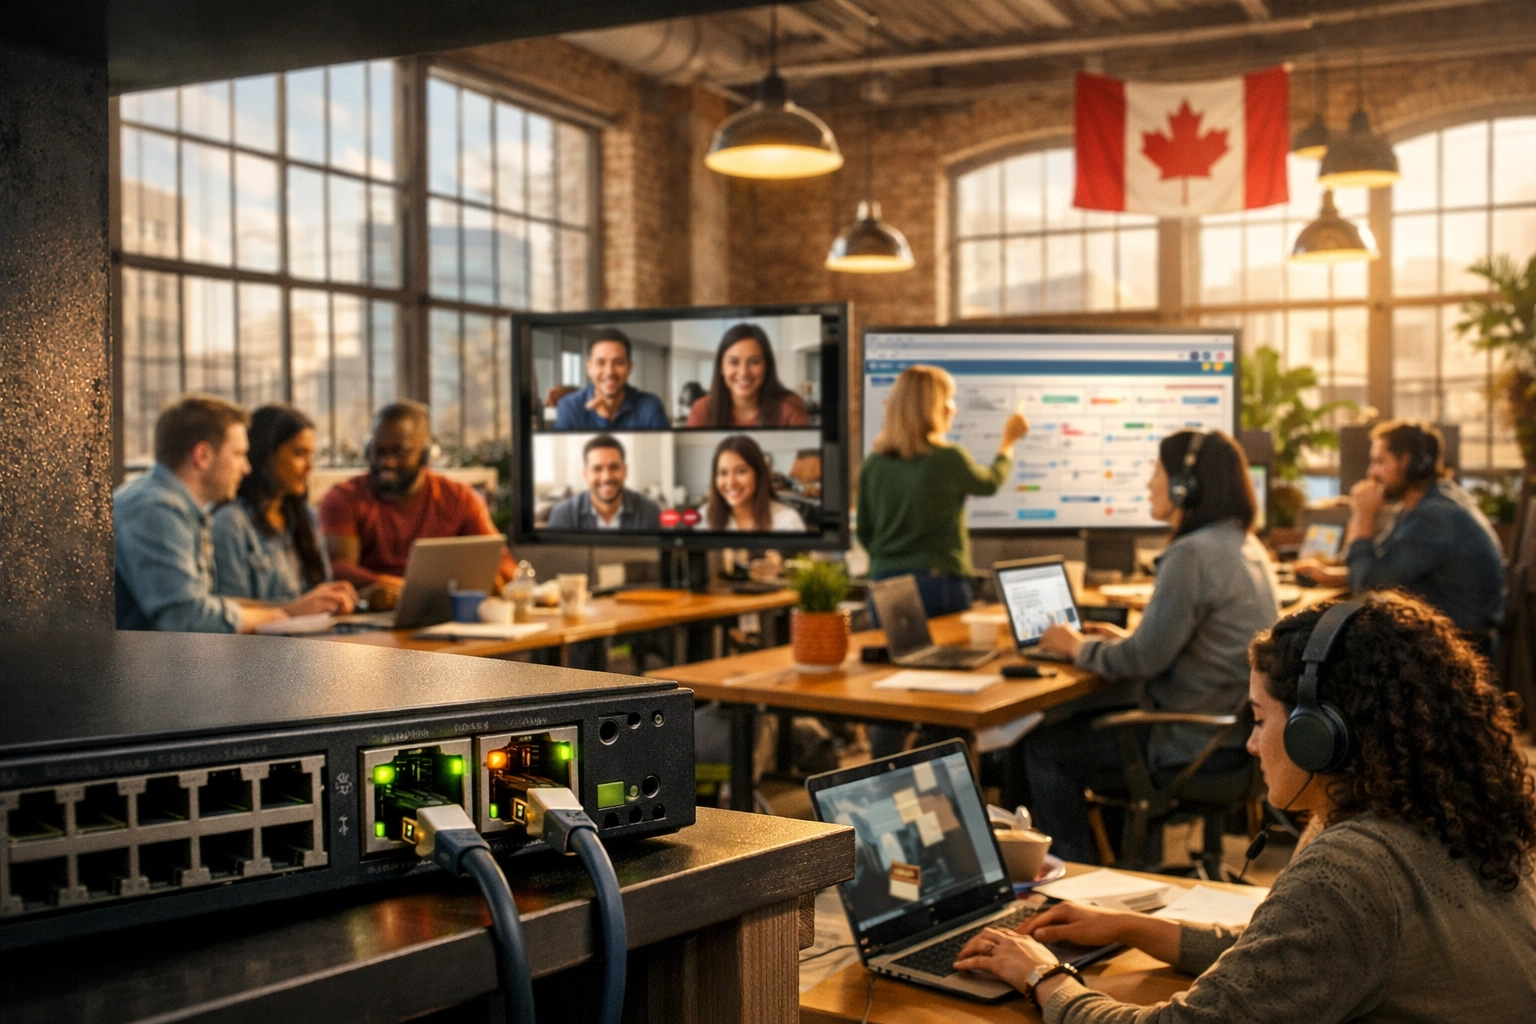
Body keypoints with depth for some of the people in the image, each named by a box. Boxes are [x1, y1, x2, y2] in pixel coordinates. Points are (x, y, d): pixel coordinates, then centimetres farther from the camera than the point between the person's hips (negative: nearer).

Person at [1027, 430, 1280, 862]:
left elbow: (1144, 660, -21)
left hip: (1198, 742, -10)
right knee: (1070, 718, 25)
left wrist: (1079, 647, -4)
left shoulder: (1193, 555, -22)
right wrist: (1127, 638, 15)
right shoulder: (1245, 545, 9)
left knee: (1042, 748, 1)